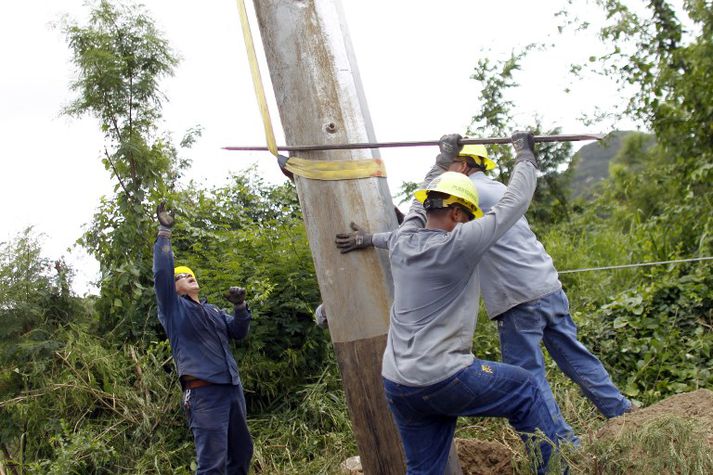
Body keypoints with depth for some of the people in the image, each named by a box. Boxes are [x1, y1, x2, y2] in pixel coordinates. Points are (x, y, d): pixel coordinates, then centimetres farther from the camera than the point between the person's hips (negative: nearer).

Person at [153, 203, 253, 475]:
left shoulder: (212, 310, 23)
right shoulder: (173, 308, 5)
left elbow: (239, 332, 18)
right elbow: (161, 273, -9)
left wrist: (240, 306, 0)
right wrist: (164, 233, -8)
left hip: (232, 388, 8)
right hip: (204, 391, -7)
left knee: (242, 453, 14)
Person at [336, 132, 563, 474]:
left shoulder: (401, 242, 4)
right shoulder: (458, 245, -13)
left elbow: (422, 200, 25)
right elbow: (514, 202, -4)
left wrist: (445, 157, 37)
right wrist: (525, 154, 12)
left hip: (396, 384, 7)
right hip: (443, 380, -6)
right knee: (525, 391, 16)